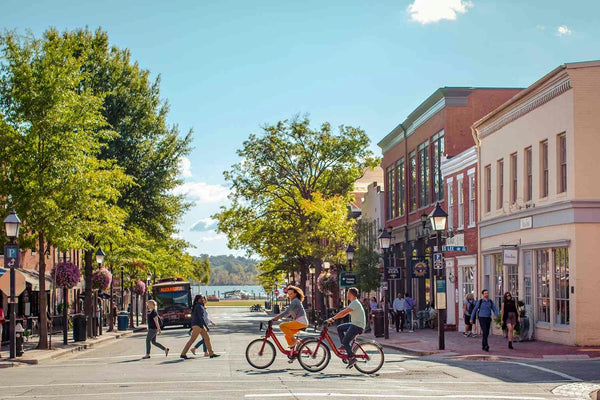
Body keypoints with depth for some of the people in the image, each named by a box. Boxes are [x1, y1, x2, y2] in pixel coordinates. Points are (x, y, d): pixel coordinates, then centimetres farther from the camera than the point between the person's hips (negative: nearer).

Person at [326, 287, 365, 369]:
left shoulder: (355, 303, -18)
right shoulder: (354, 303, 16)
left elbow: (343, 312, -26)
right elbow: (345, 313, 19)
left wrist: (332, 318, -24)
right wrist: (334, 318, 11)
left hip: (358, 326, -10)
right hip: (354, 324, 10)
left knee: (345, 342, -10)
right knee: (339, 328, 13)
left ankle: (352, 358, -6)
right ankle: (345, 347, 12)